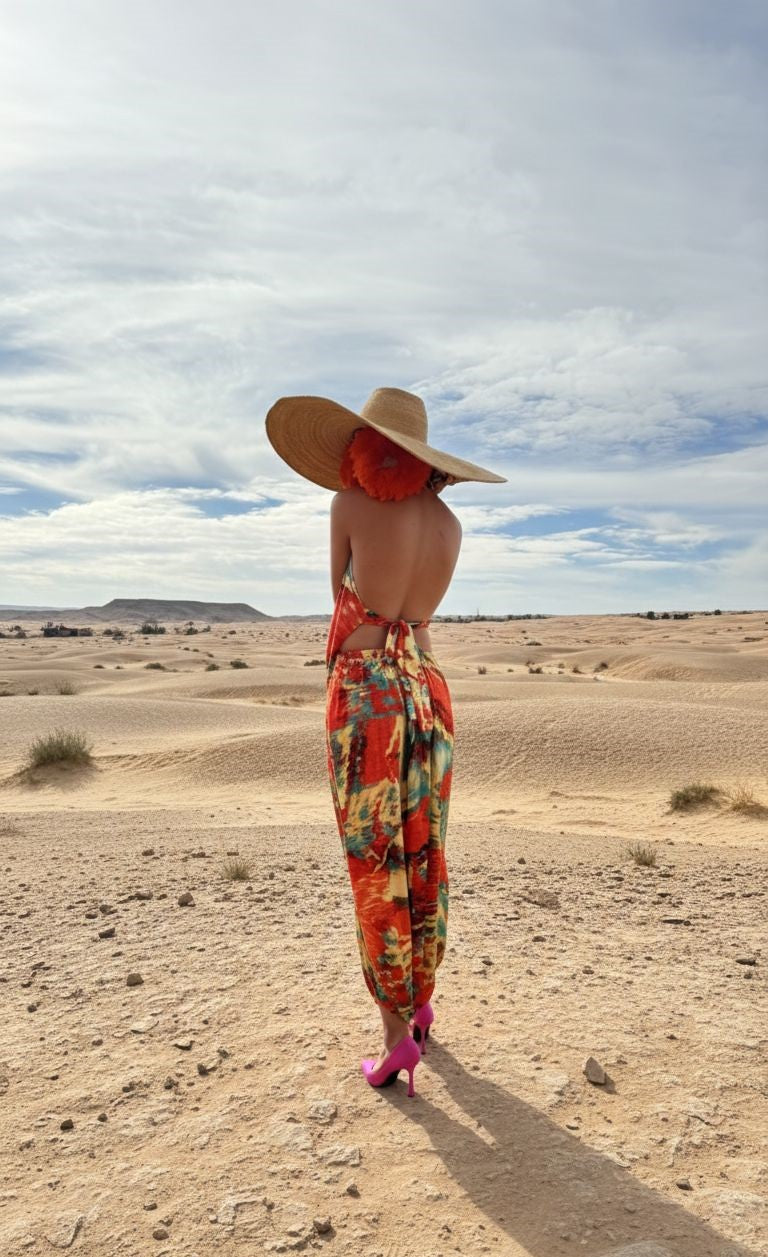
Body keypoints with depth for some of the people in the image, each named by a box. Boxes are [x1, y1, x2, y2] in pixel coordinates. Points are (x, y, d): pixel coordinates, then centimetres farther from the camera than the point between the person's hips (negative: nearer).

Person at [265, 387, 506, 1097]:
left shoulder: (350, 504, -7)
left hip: (364, 696, -5)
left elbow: (343, 596, 4)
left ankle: (398, 1032, 13)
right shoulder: (449, 524, 7)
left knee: (376, 867, 3)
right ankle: (421, 1005, 32)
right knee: (425, 859, 15)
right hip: (428, 692, 6)